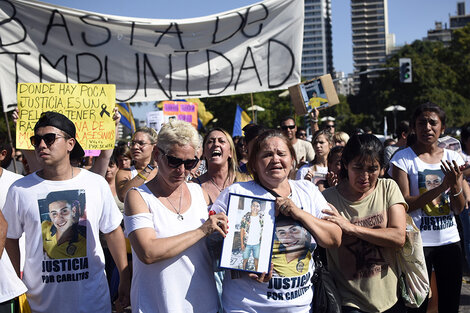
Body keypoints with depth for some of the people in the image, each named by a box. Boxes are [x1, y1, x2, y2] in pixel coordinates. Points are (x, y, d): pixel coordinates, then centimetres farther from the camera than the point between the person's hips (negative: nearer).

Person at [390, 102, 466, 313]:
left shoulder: (452, 158, 5)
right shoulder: (403, 159, -7)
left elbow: (459, 209, 4)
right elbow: (404, 204, -15)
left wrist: (456, 184, -16)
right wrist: (443, 186, -21)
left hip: (449, 240, 4)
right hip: (417, 242, -4)